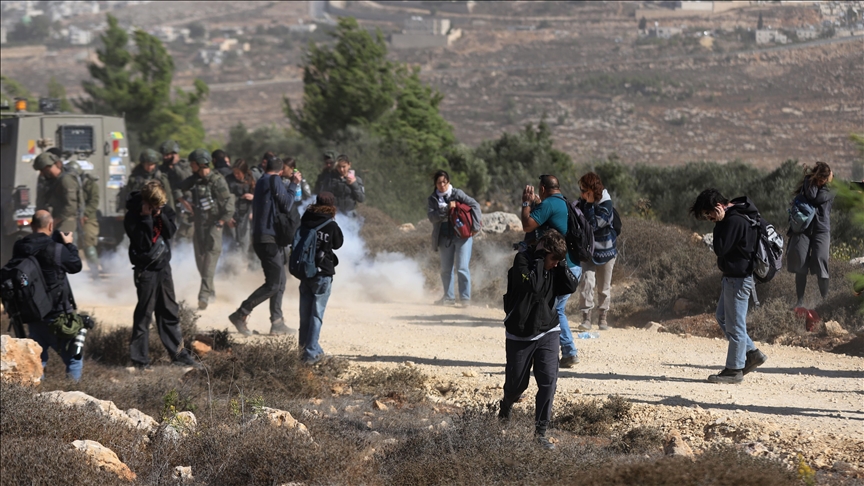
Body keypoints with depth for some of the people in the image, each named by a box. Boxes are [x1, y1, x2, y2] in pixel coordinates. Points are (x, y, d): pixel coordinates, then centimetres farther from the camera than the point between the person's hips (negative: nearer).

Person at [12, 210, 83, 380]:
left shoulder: (19, 248, -5)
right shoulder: (57, 249, -18)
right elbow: (76, 266, -3)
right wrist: (70, 245, 12)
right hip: (57, 314, -5)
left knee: (37, 357, 18)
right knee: (73, 357, 6)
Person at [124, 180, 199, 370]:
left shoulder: (164, 209, -1)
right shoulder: (132, 217, -18)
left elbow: (171, 232, -8)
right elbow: (143, 244, -25)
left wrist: (160, 215, -20)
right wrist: (147, 218, -30)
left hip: (163, 265, 6)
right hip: (146, 269, -6)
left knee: (170, 311, 13)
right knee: (144, 313, -3)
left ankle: (178, 353, 22)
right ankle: (140, 359, 4)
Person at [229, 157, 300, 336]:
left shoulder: (261, 182, 17)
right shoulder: (275, 181, -10)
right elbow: (287, 206, -11)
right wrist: (293, 185, -2)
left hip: (260, 237, 10)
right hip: (270, 239, -10)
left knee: (280, 281, 12)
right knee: (273, 284, -9)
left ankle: (277, 323, 10)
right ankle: (240, 315, -9)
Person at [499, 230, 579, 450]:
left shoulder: (554, 267, 1)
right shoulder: (522, 261, -16)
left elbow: (571, 286, -9)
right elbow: (533, 286, -31)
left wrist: (562, 262, -14)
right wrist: (539, 259, -24)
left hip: (548, 332, 3)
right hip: (520, 334, -3)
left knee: (549, 380, -10)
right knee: (516, 383, 8)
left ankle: (541, 432, -3)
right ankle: (506, 410, 43)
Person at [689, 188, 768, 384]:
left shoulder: (735, 221, -22)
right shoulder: (737, 215, 10)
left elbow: (720, 248, -21)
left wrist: (720, 222, -16)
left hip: (737, 279, -11)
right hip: (732, 276, 11)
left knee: (735, 324, -2)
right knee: (722, 317, 20)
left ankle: (734, 369, 6)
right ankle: (752, 353, 24)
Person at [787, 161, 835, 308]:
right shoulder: (809, 182, 8)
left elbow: (818, 199, -17)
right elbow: (811, 196, -5)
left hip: (821, 228, -2)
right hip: (803, 227, 2)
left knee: (820, 262, -12)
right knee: (800, 263, -3)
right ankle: (800, 300, 3)